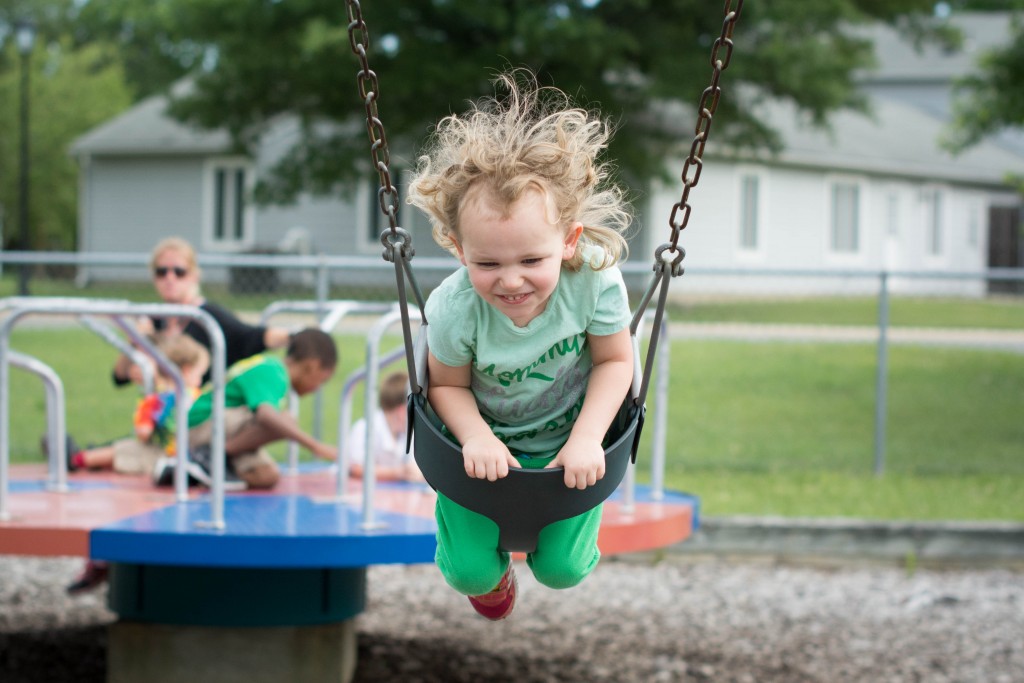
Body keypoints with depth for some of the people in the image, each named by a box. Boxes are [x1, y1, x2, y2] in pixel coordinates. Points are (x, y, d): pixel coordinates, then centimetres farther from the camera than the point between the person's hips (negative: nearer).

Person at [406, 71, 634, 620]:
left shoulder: (595, 279, -30)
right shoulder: (455, 308, -31)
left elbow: (615, 361, -13)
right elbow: (447, 384, -12)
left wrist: (586, 437, -22)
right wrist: (477, 438, -29)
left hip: (566, 435, 1)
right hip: (485, 436, 0)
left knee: (562, 570, 0)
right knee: (468, 573, -2)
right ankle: (492, 565, 38)